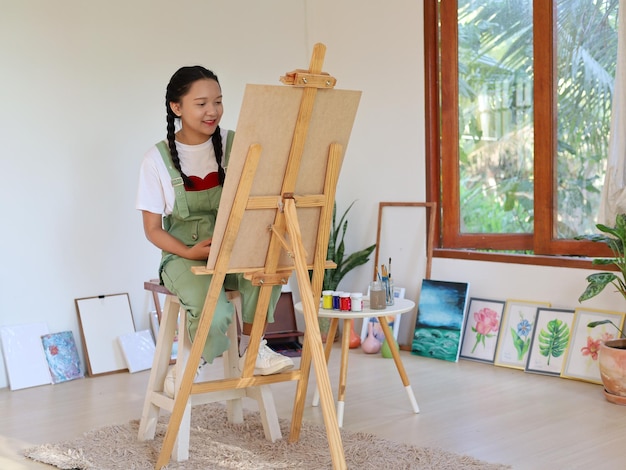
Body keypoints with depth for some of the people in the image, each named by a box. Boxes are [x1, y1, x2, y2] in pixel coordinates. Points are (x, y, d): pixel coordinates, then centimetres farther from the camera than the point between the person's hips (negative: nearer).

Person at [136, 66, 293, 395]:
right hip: (183, 255, -2)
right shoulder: (158, 159, -3)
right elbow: (153, 229, 0)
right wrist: (189, 252, -17)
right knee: (215, 312, -33)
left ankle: (251, 350, -10)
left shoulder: (234, 144, 2)